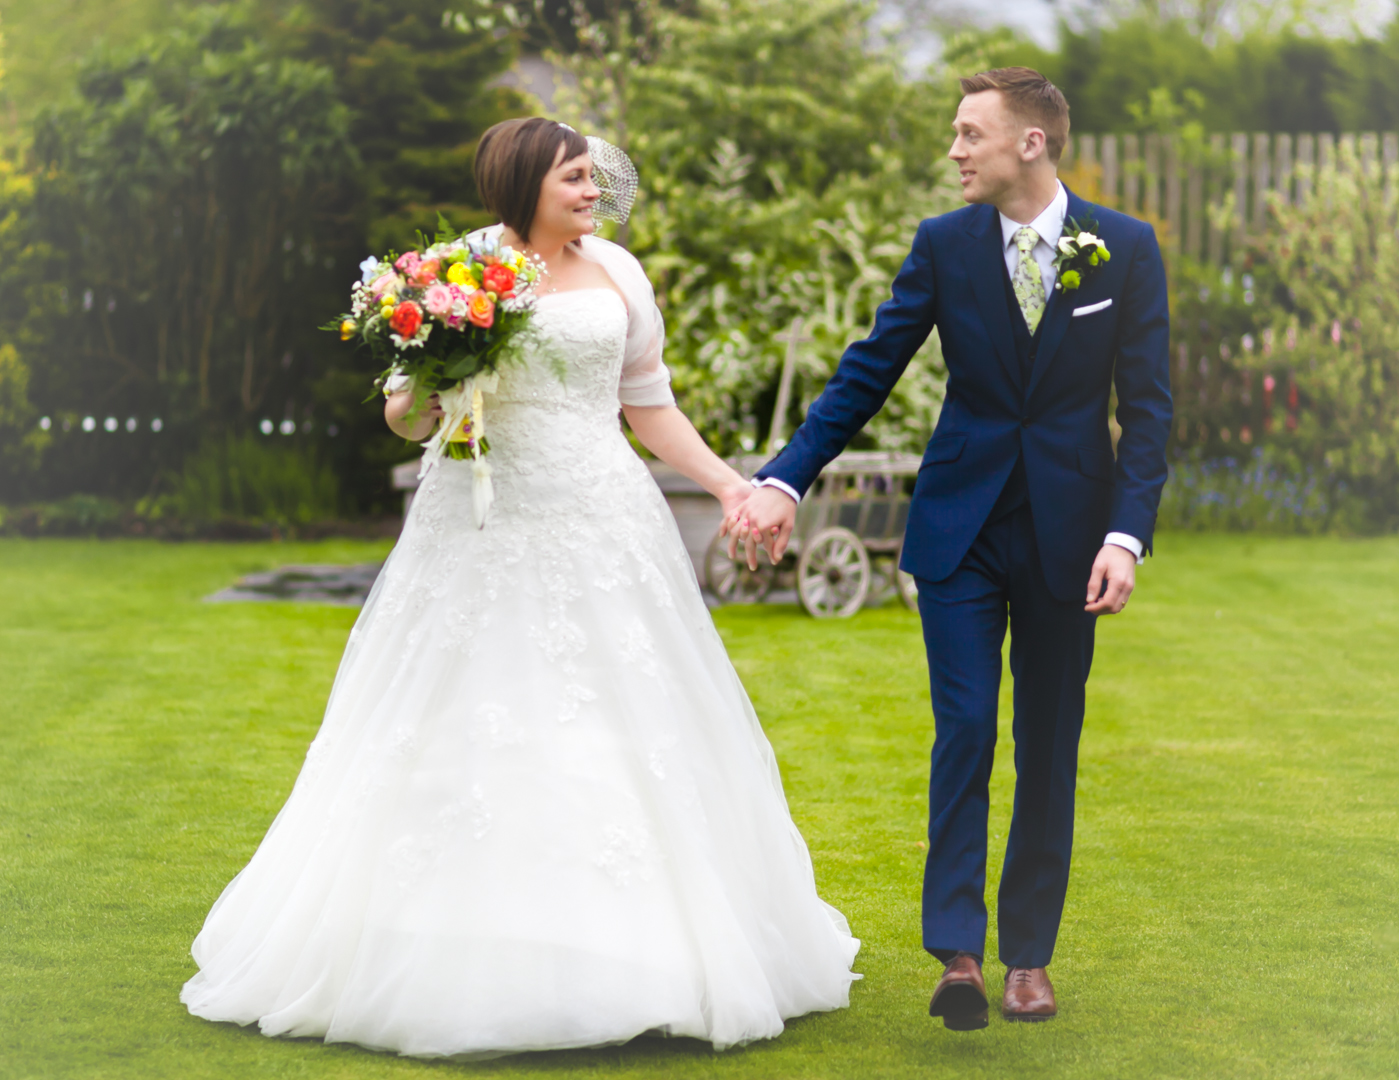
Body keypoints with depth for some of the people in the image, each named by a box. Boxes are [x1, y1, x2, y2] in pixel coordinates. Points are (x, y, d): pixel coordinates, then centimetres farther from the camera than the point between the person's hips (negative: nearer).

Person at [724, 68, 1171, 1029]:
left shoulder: (1127, 249, -3)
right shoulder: (945, 245, -1)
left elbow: (1149, 405, -3)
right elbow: (868, 374, 1)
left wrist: (1126, 536, -13)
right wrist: (783, 482, -9)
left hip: (1066, 530, 0)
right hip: (961, 526, 0)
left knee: (1050, 746, 7)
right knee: (965, 729, -9)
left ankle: (1029, 957, 17)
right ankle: (958, 951, -6)